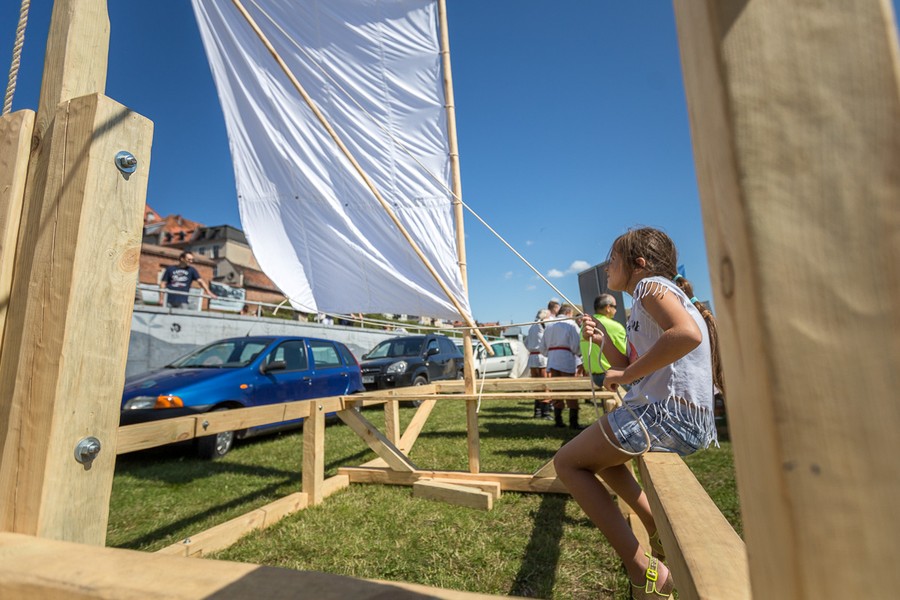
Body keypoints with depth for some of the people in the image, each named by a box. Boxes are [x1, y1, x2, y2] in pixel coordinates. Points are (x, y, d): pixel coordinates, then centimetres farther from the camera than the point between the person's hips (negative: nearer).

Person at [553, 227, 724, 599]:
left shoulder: (650, 285, -8)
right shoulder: (646, 303, 20)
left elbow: (688, 333, -29)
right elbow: (630, 368, 22)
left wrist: (626, 375, -21)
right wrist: (603, 341, 7)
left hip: (667, 414, -10)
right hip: (688, 420, 10)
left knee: (567, 462, -1)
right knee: (601, 452, 30)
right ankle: (660, 533, 27)